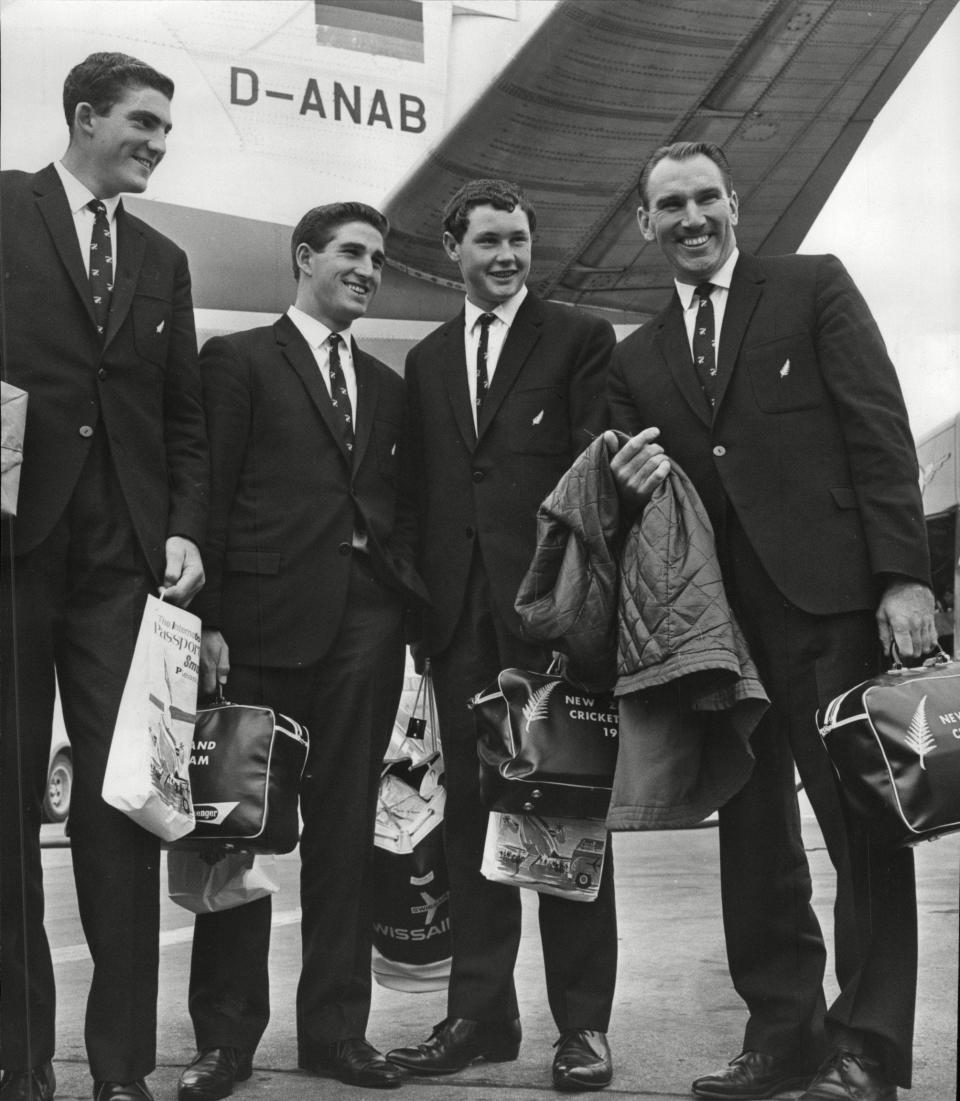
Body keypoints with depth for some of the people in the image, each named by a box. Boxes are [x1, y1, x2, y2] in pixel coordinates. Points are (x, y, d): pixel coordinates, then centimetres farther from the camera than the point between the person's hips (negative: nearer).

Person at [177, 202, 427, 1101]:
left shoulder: (386, 385, 21)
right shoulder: (238, 359, 5)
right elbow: (211, 493, -2)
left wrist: (406, 586, 3)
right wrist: (208, 618, -10)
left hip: (367, 622, 5)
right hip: (265, 617, -4)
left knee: (347, 826, 7)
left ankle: (335, 1026, 14)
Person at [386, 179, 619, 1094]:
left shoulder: (580, 340, 4)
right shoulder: (426, 360, 18)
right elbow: (421, 489, 15)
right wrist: (423, 600, 5)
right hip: (459, 608, 5)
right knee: (471, 806, 7)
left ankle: (582, 1021, 7)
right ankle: (480, 1012, 14)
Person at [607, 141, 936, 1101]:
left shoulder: (814, 288, 6)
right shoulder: (635, 358, 17)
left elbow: (879, 432, -2)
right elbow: (639, 483, 20)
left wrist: (903, 574, -12)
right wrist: (631, 480, -5)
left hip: (831, 598, -4)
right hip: (717, 616, 5)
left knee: (863, 826, -2)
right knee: (752, 835, 8)